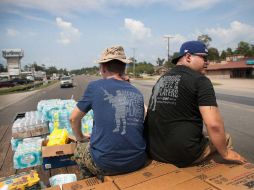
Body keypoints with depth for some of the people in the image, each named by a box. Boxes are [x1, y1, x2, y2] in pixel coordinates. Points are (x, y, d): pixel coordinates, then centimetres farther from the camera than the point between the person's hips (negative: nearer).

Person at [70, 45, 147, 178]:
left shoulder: (95, 86, -4)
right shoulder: (137, 93, 5)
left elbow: (73, 118, 7)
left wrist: (81, 139, 25)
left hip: (106, 164, -4)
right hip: (138, 162, 5)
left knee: (79, 149, 26)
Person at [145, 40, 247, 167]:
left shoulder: (161, 79, 11)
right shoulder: (200, 80, -10)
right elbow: (214, 124, -19)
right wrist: (225, 154, -1)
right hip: (183, 155, -7)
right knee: (225, 138, 17)